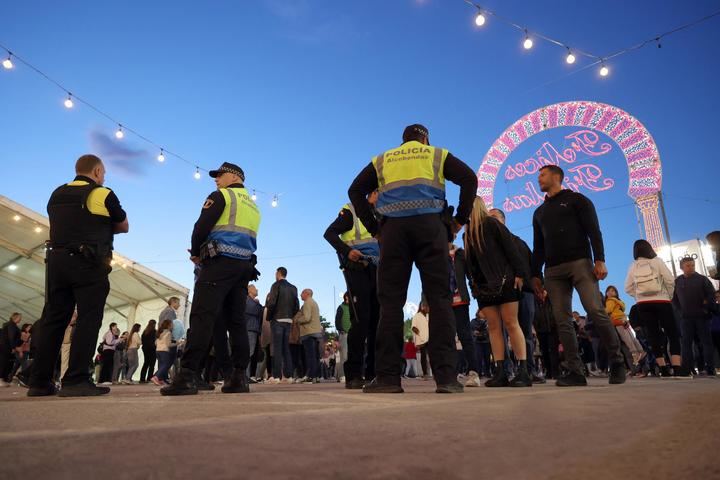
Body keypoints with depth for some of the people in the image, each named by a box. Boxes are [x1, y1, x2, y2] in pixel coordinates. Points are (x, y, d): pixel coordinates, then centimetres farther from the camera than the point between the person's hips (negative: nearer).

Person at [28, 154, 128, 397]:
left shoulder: (57, 194, 15)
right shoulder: (104, 195, -3)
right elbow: (124, 226, 8)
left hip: (57, 260, 6)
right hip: (89, 263, -6)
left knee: (52, 319, 8)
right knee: (88, 320, -5)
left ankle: (39, 382, 10)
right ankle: (75, 381, -9)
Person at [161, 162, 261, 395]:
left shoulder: (221, 196, 3)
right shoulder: (253, 206, 25)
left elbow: (202, 226, -8)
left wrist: (196, 253, 9)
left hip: (221, 262, -7)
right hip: (244, 266, 7)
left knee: (202, 317, -13)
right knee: (236, 321, 5)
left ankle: (187, 376, -19)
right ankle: (239, 376, 3)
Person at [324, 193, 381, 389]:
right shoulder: (351, 211, 1)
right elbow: (329, 233, -7)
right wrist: (347, 251, -21)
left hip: (377, 272, 7)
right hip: (357, 269, -7)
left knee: (377, 320, 4)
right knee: (360, 319, -14)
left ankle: (374, 372, 11)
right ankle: (353, 375, -9)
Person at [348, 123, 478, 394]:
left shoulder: (382, 160, 24)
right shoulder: (437, 155, 20)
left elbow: (355, 191, 13)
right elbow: (469, 179, 5)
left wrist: (374, 228, 10)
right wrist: (460, 220, 6)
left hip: (393, 228, 1)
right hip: (430, 225, -1)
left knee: (391, 301, -1)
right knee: (439, 299, -2)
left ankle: (388, 376, -7)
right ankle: (446, 376, -9)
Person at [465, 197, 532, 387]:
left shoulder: (492, 223, -1)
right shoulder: (468, 233, 17)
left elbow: (510, 248, -8)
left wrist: (519, 273, -15)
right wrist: (474, 283, 11)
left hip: (504, 281, -6)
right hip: (484, 285, 6)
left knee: (510, 323, -8)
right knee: (493, 326, 0)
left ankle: (523, 371, -7)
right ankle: (500, 372, -1)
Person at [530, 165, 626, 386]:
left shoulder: (576, 199, 10)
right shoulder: (539, 212, 24)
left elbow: (593, 231, -1)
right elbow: (538, 246, 21)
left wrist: (599, 260, -14)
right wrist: (535, 274, 12)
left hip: (580, 262, -5)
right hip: (553, 270, 5)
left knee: (596, 311, -17)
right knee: (562, 321, -4)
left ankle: (617, 361, -1)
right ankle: (575, 371, -3)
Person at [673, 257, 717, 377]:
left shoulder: (702, 279, 1)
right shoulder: (677, 282, 7)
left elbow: (712, 295, -3)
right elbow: (674, 298, 15)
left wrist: (706, 308, -9)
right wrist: (681, 309, 5)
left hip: (702, 316, -2)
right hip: (686, 317, 2)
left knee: (706, 342, 1)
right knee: (686, 343, 2)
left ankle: (710, 369, 4)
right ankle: (686, 369, 4)